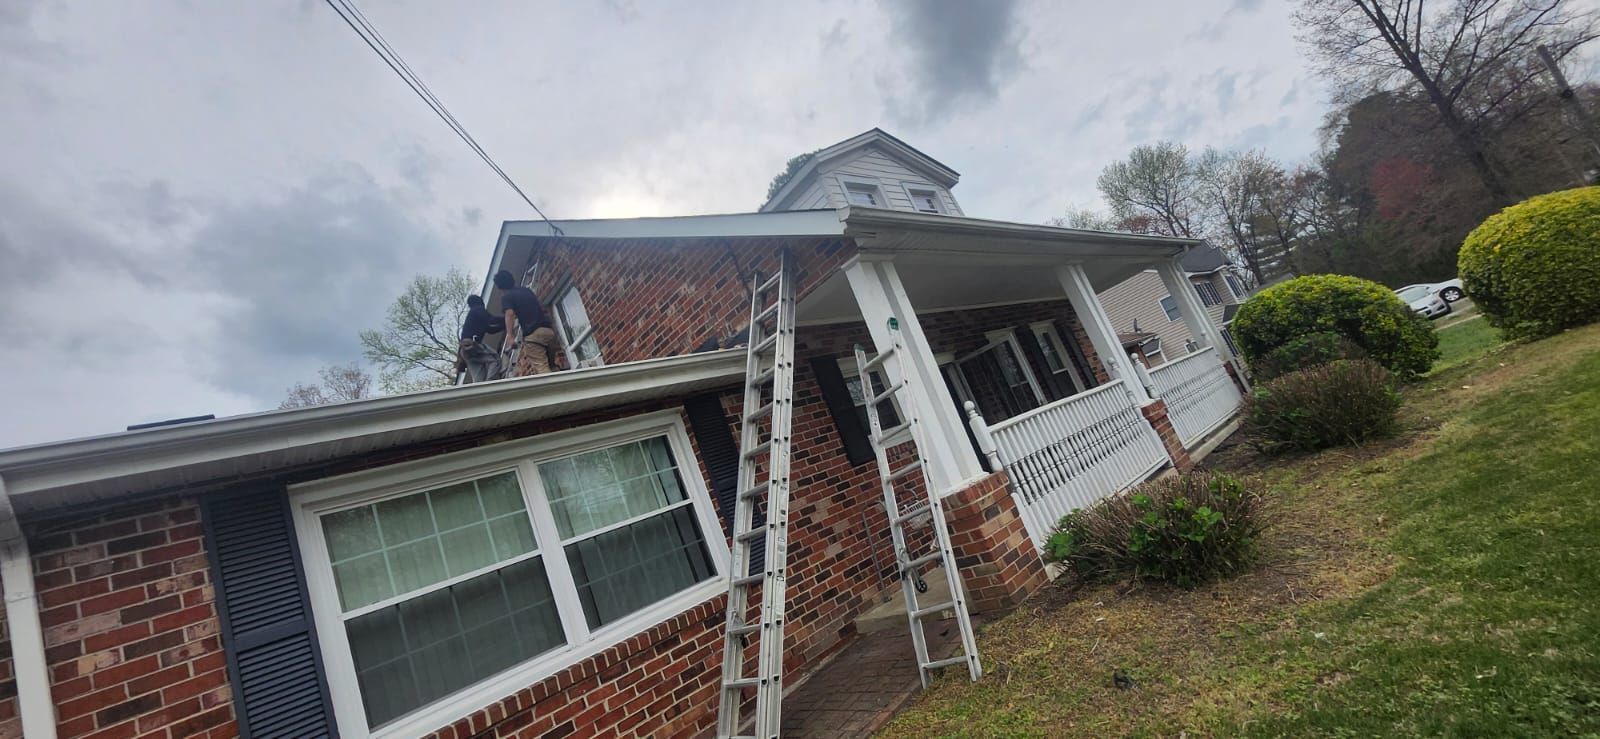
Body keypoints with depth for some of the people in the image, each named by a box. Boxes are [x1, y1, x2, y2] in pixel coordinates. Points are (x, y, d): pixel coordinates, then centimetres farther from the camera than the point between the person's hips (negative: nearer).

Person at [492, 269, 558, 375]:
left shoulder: (506, 296, 6)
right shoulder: (526, 290, 25)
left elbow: (510, 314, -13)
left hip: (533, 334, -6)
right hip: (549, 330, 7)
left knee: (541, 368, -15)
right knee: (547, 365, 17)